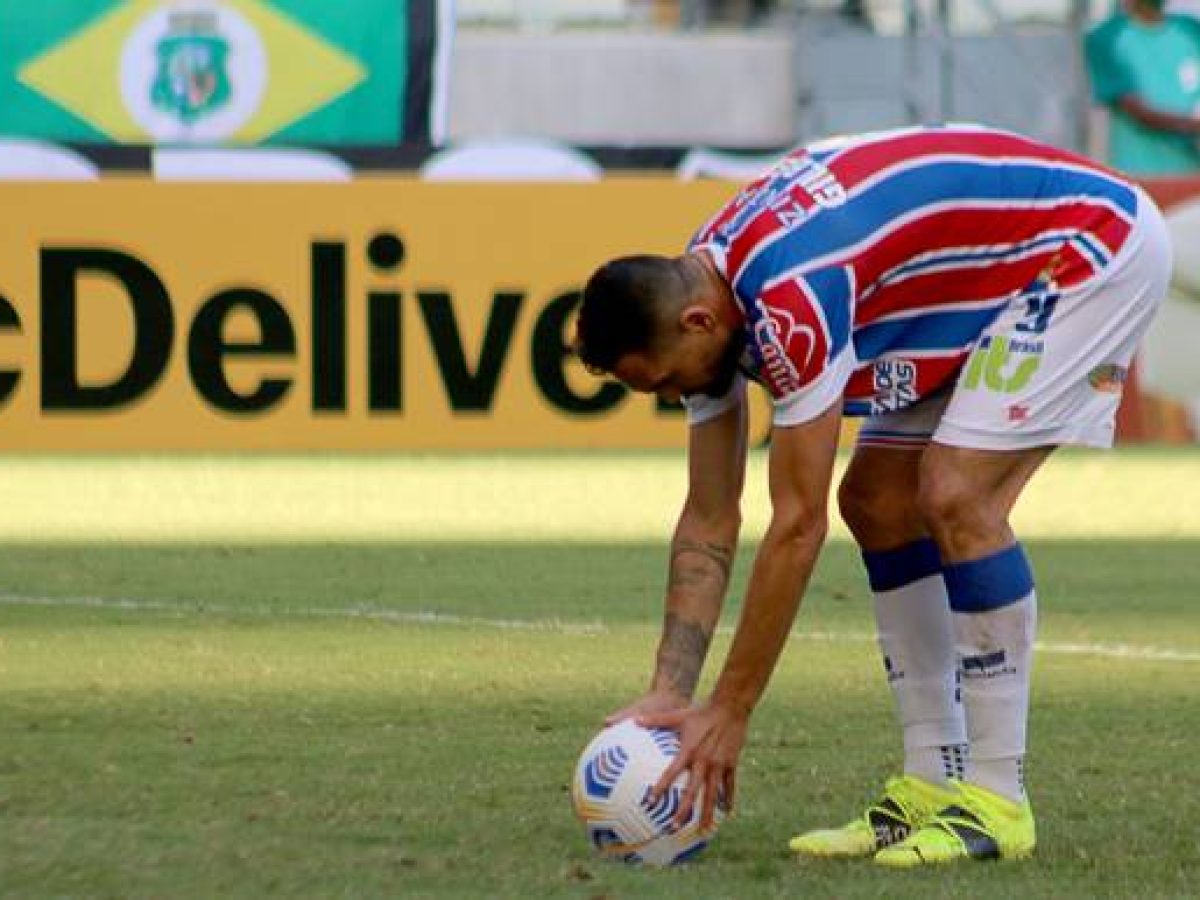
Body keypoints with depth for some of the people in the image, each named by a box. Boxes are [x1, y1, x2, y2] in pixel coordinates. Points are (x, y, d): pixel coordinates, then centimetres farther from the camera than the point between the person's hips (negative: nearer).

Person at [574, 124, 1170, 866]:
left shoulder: (789, 302, -32)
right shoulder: (700, 298, -3)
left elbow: (797, 528, -27)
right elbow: (709, 522, 3)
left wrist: (730, 714, -21)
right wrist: (668, 694, -4)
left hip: (1094, 245, -10)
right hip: (1002, 276, 10)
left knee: (956, 496, -21)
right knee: (875, 502, 5)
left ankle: (996, 799, -14)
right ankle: (935, 784, 9)